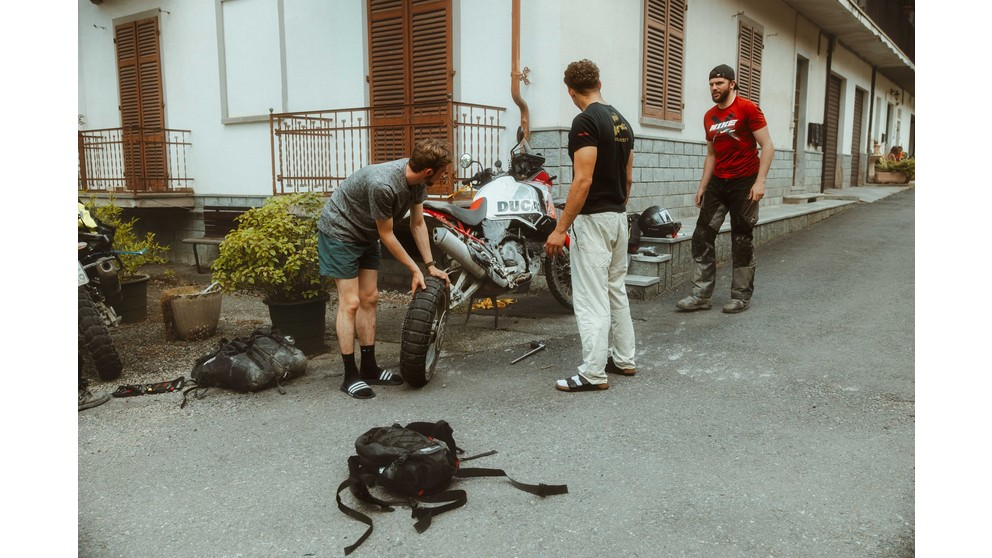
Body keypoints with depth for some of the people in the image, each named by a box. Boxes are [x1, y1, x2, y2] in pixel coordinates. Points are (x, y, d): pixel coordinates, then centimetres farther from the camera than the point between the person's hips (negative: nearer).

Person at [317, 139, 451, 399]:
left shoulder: (417, 179, -12)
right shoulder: (383, 185, -36)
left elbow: (418, 223, -1)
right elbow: (387, 235, -24)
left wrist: (430, 266, -3)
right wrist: (415, 270, -16)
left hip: (366, 236, 9)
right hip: (339, 232, -8)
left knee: (369, 299, 9)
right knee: (350, 303, -9)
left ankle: (369, 368, 18)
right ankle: (350, 376, -1)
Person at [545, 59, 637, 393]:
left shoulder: (586, 121, -16)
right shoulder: (622, 121, 11)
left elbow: (583, 180, -23)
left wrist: (560, 229, -20)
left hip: (592, 218, -9)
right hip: (619, 216, 9)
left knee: (591, 298, -5)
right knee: (616, 290, 17)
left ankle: (593, 373, 0)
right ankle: (623, 359, 26)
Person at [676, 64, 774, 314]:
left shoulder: (747, 108, -8)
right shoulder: (709, 117, 10)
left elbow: (767, 146, -10)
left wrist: (760, 181, -18)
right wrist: (702, 186, 12)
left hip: (744, 183, -6)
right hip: (717, 183, 6)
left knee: (742, 241, 2)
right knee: (702, 236, 0)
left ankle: (741, 297, 13)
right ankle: (701, 295, 5)